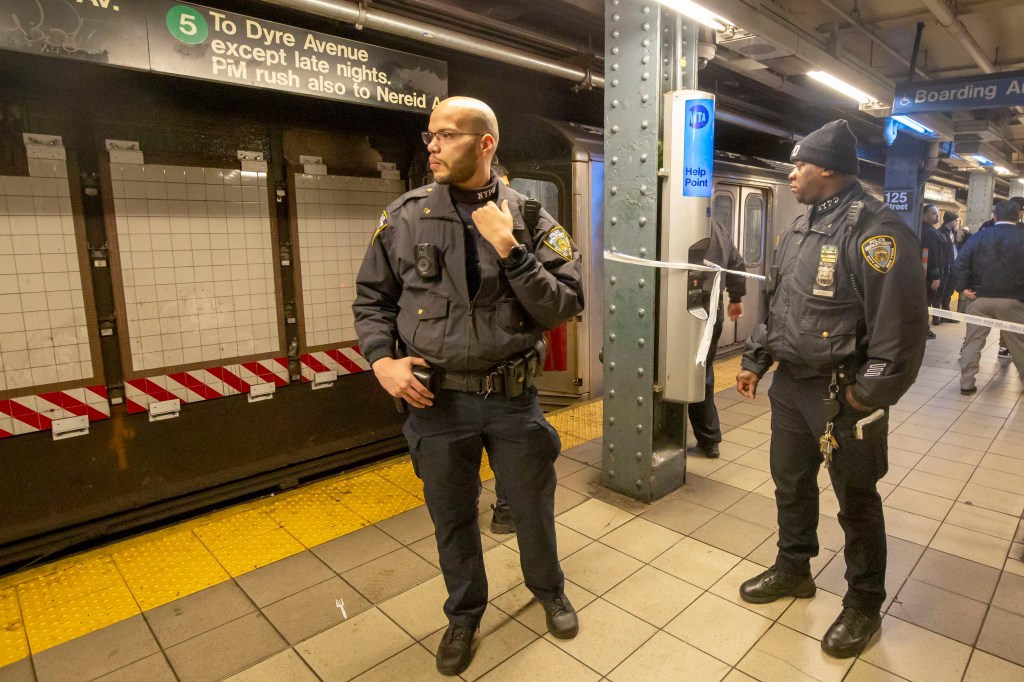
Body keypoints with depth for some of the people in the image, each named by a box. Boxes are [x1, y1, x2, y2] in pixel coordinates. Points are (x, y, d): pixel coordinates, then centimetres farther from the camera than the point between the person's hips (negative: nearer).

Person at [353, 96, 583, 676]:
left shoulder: (530, 217, -4)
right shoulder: (406, 217, -1)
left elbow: (566, 306, -9)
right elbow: (371, 298, 6)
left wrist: (510, 251, -19)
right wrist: (382, 359, -9)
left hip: (514, 398, 0)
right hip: (437, 400, 1)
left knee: (534, 508, 18)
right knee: (452, 519, 18)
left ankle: (549, 590, 50)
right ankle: (465, 613, 46)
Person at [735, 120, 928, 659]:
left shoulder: (875, 230, -17)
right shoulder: (797, 230, 10)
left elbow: (902, 322, -21)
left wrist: (869, 396, -20)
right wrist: (754, 360, 14)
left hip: (844, 395, -8)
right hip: (790, 385, 8)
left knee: (856, 502, 9)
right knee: (790, 482, 20)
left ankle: (864, 605, 30)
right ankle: (792, 569, 41)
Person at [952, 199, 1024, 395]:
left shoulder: (979, 237, 2)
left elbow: (960, 264, -6)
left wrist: (963, 287, -5)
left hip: (979, 298, 1)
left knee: (973, 341, 5)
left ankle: (967, 384, 2)